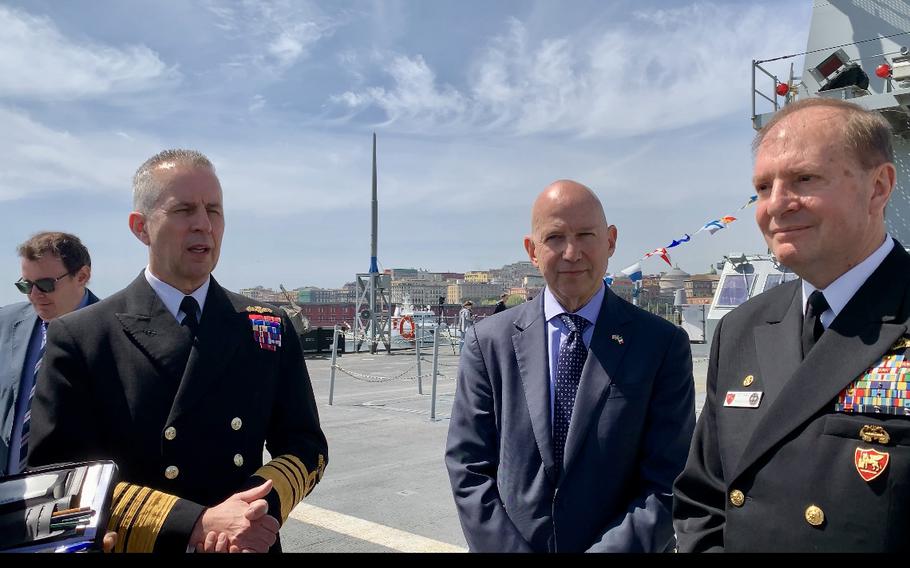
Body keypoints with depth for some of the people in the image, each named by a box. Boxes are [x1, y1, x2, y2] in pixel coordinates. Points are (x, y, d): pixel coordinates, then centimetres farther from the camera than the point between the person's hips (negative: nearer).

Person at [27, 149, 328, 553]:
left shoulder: (271, 328, -4)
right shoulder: (78, 338, -11)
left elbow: (306, 446, -2)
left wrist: (263, 504, -22)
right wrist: (197, 525, -24)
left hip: (250, 543, 3)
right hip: (139, 545, -2)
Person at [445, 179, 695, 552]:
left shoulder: (663, 345, -10)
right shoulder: (488, 342, -6)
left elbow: (667, 486, -12)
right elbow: (468, 468, -6)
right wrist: (507, 548, -15)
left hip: (619, 544, 0)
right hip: (510, 542, 1)